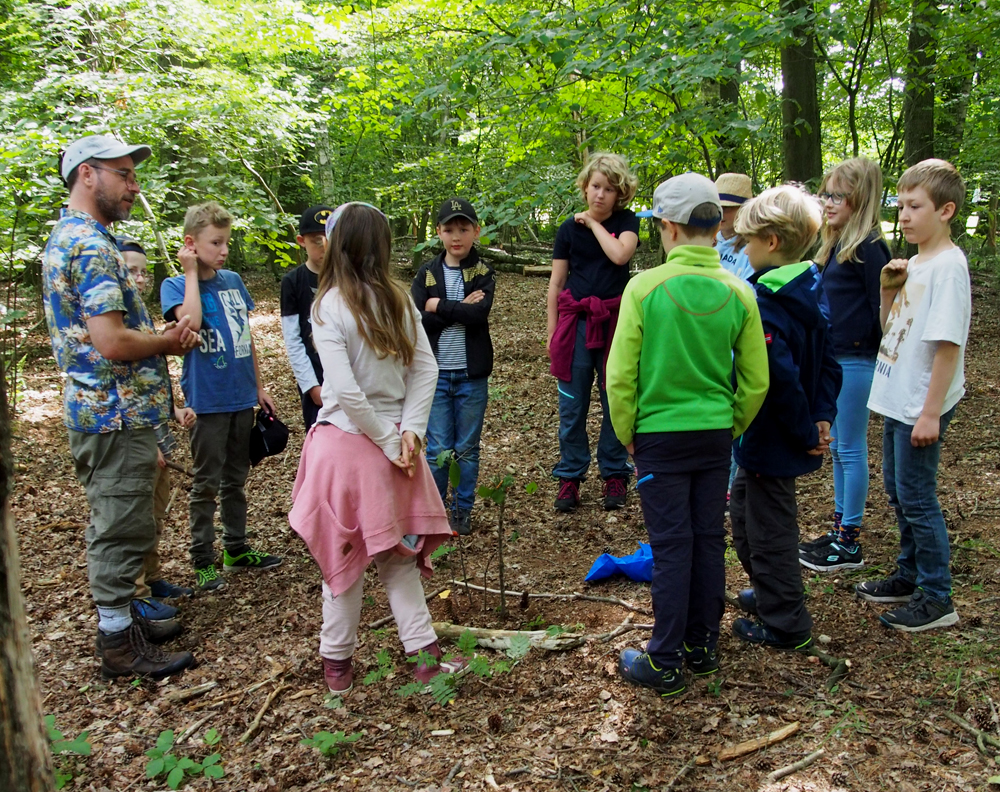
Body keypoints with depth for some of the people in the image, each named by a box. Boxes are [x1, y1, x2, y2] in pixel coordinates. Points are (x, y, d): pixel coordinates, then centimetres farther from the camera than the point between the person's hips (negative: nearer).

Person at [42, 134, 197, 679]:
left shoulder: (63, 239, 15)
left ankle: (120, 618, 33)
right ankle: (119, 643, 13)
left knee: (113, 526, 20)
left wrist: (160, 334, 6)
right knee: (121, 530, 0)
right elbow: (112, 343, -27)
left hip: (94, 409, 11)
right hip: (117, 414, -11)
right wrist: (167, 342, -8)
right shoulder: (94, 246, -19)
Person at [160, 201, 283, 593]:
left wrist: (259, 386, 15)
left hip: (241, 397, 5)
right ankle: (202, 562, 13)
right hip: (208, 399, -5)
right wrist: (191, 272, -16)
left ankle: (237, 549, 28)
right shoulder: (175, 286, -6)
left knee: (236, 477, 16)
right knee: (207, 483, 3)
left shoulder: (233, 280, 8)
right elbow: (191, 320, -27)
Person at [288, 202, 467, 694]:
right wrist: (408, 432, -6)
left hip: (346, 443, -4)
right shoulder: (399, 300, 3)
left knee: (344, 554, 8)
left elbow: (346, 392, -18)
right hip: (393, 438, 4)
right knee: (397, 553, 15)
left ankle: (337, 664, 21)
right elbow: (425, 369, -1)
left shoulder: (329, 306, -13)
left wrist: (394, 441, -10)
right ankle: (424, 654, 15)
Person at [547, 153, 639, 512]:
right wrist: (552, 333, 5)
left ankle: (615, 475, 18)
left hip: (615, 323, -1)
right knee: (572, 406, 3)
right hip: (577, 324, 1)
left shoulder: (627, 222, 4)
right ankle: (569, 478, 15)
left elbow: (620, 255, -18)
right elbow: (556, 284, 7)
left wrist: (594, 223, -6)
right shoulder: (569, 228, 5)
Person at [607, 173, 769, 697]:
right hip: (716, 435, 4)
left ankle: (665, 663, 13)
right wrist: (731, 428, 16)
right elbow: (755, 381, 3)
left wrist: (626, 434, 3)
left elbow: (620, 375, -11)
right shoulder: (737, 292, -3)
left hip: (661, 435, -3)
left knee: (671, 546, 3)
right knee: (710, 540, 13)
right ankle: (703, 647, 27)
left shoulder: (645, 287, -13)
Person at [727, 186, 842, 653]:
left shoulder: (764, 306, -24)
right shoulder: (808, 294, 4)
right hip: (786, 438, 9)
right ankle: (771, 593, 41)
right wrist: (822, 417, 4)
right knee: (743, 510, 25)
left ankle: (785, 626, 21)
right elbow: (828, 362, 9)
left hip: (770, 440, -9)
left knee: (768, 531, 6)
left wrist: (804, 433, -18)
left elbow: (781, 380, -29)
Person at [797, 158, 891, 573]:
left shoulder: (869, 247, -15)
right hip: (833, 359, 9)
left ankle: (849, 544, 10)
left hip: (856, 361, -9)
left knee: (850, 450, -1)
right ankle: (839, 529, 28)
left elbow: (881, 306, -16)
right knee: (837, 449, 16)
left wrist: (881, 359, -14)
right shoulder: (836, 244, 11)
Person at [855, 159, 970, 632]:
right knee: (898, 489, 18)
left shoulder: (947, 265, -17)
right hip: (898, 399, 9)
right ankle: (910, 576, 34)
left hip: (922, 405, -9)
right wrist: (888, 290, -1)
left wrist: (931, 413, -23)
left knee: (916, 495, -2)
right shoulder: (913, 262, 10)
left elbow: (948, 344, -21)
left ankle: (937, 598, 11)